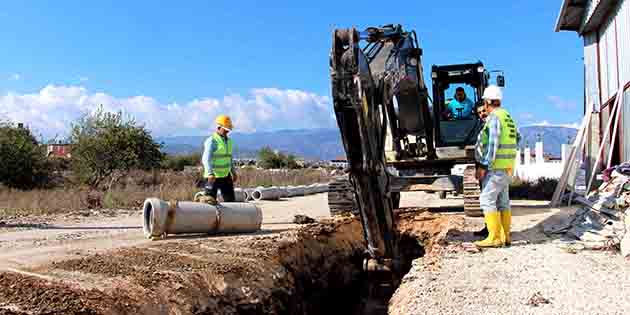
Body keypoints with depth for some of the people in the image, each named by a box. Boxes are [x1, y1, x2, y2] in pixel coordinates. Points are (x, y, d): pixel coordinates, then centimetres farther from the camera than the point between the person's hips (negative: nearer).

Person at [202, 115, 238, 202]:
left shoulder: (228, 140, 12)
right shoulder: (211, 141, -12)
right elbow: (206, 159, -20)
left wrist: (233, 172, 23)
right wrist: (210, 174, -32)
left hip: (226, 175, 7)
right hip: (213, 176, -7)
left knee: (230, 199, 8)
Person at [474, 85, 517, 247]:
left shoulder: (494, 117, -14)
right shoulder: (507, 116, 16)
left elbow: (493, 145, -20)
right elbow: (515, 139, 19)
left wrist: (484, 166, -18)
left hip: (496, 167, -10)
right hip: (507, 167, 10)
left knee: (487, 200, -7)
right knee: (503, 201, 12)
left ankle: (494, 237, -8)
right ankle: (505, 236, 15)